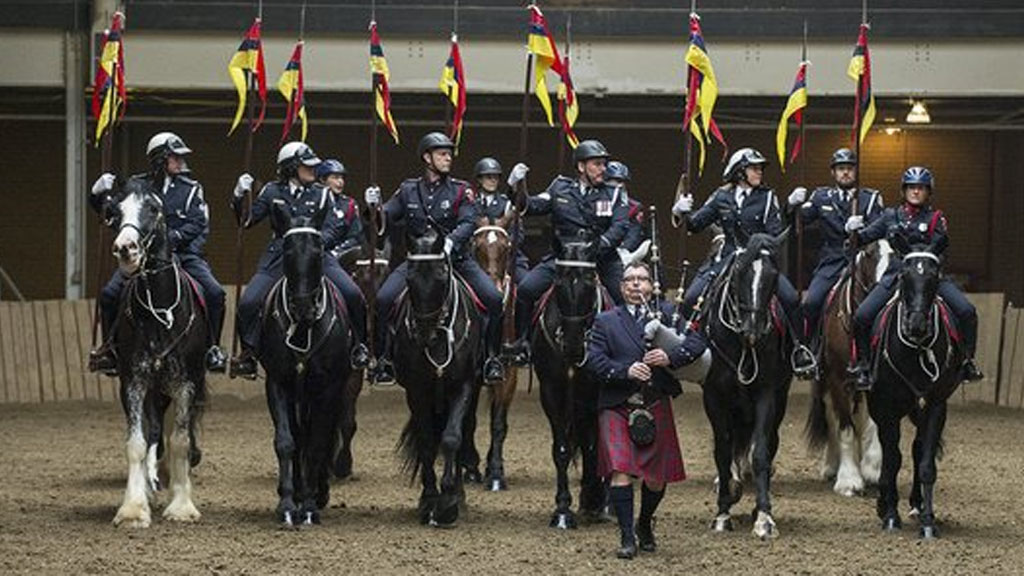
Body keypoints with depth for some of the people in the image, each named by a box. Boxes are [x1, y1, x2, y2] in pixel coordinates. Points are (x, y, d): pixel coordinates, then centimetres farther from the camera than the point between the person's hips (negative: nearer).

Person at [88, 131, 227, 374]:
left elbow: (198, 224, -4)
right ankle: (109, 347, 2)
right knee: (110, 294, -17)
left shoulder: (191, 189, 7)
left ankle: (212, 347, -1)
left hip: (183, 254, 0)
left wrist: (172, 237, -19)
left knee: (214, 292, -20)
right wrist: (99, 196, -5)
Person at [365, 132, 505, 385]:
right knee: (383, 300, -21)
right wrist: (375, 208, -14)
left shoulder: (460, 190, 3)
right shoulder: (408, 191, 9)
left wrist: (451, 241, -31)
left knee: (494, 299, -19)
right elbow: (385, 220, 9)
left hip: (455, 258, -1)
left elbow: (468, 223, -11)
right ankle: (384, 359, -6)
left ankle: (492, 357, -4)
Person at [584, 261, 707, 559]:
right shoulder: (606, 321, 6)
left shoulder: (667, 313, 9)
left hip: (656, 407, 2)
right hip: (617, 406, -2)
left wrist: (670, 357, -19)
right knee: (620, 471, -14)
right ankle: (627, 537, -7)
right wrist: (625, 371, -20)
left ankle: (645, 525, 34)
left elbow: (697, 341, -1)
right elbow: (594, 360, -5)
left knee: (656, 478, 8)